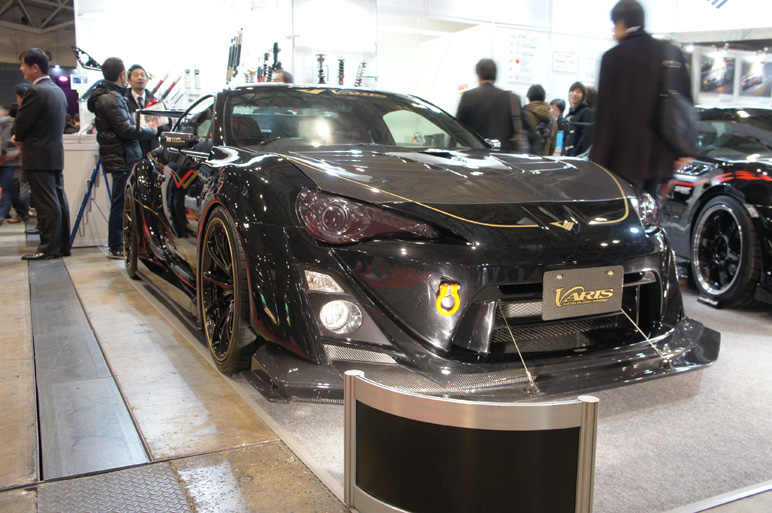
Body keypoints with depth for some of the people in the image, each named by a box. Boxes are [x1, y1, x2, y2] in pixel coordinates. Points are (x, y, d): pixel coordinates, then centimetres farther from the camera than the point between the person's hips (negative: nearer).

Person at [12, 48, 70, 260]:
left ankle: (49, 248, -2)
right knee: (58, 200, 10)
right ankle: (62, 245, 16)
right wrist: (24, 139, 13)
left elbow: (22, 123, -13)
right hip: (56, 153, 9)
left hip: (39, 156, -9)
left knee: (46, 204, -6)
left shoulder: (36, 92, -15)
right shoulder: (58, 91, 14)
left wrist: (18, 139, 9)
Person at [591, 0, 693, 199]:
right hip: (660, 153, 6)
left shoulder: (613, 57, -9)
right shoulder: (673, 53, 9)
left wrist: (599, 158, -6)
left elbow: (605, 113, -10)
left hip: (627, 153, -5)